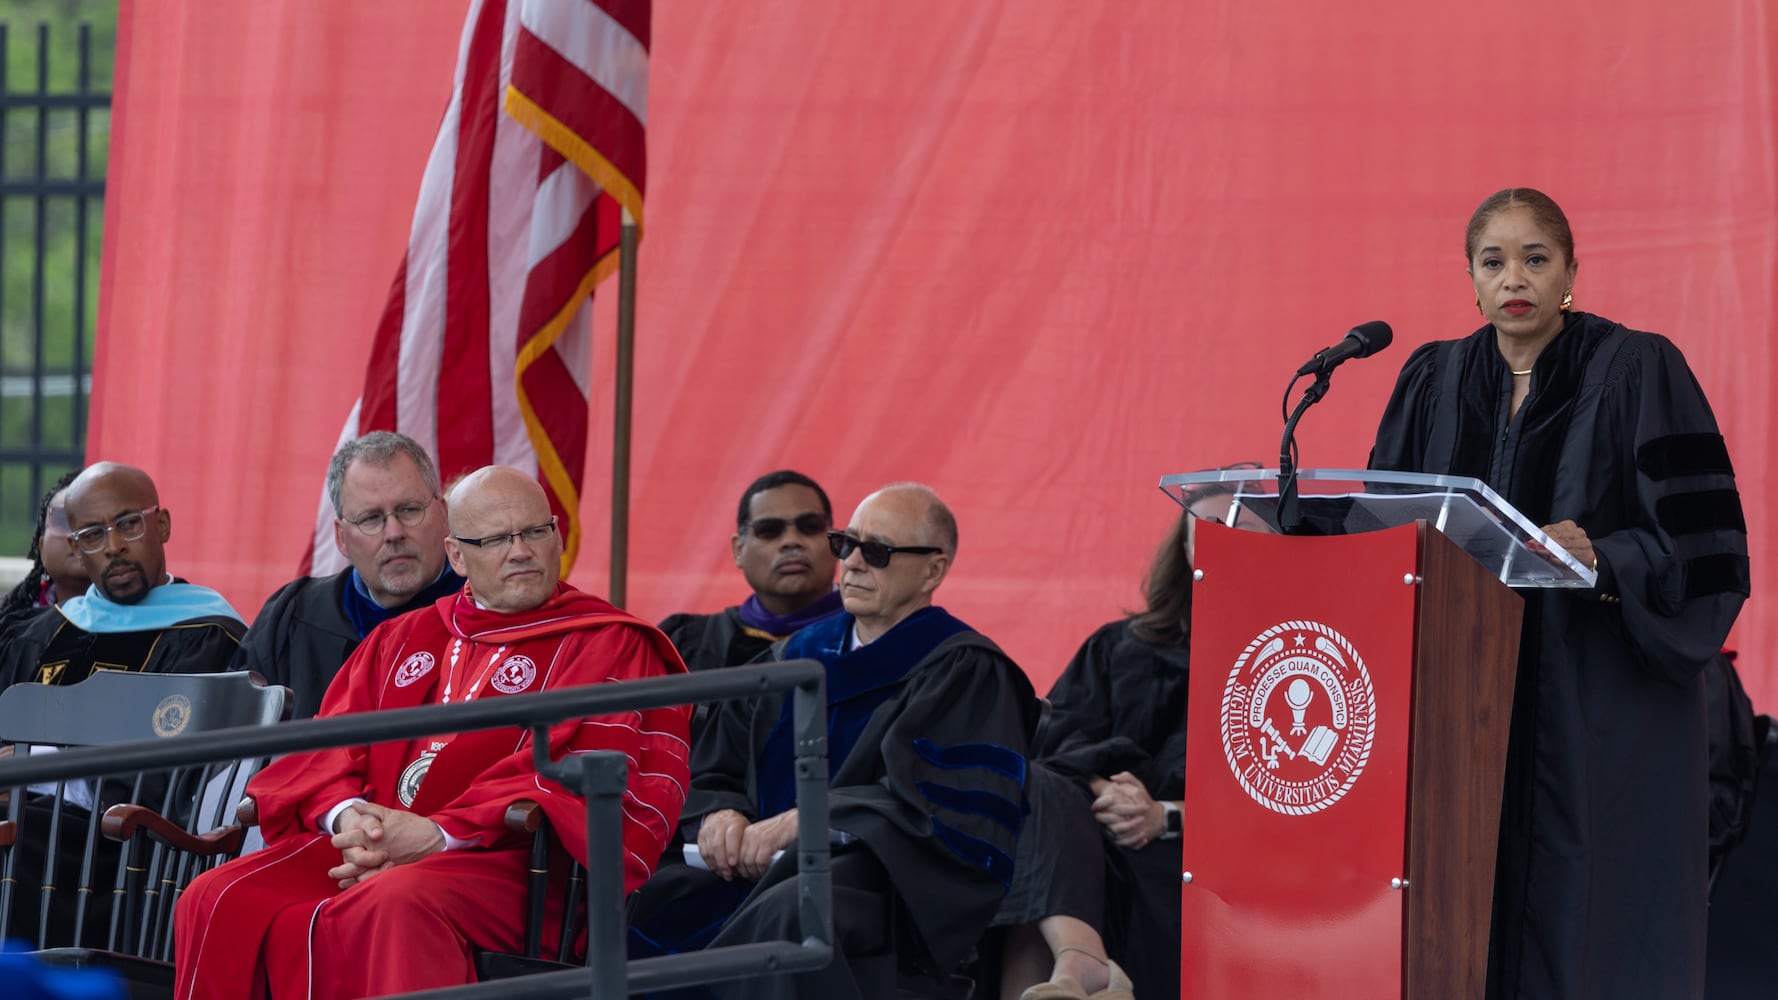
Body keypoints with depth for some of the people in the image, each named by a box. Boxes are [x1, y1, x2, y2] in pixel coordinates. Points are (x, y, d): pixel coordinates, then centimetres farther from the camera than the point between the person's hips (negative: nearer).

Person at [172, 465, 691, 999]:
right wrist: (344, 812, -8)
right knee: (218, 900, -19)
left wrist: (438, 834, -16)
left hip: (501, 859, -5)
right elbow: (330, 742, 18)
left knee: (395, 905, -39)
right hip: (369, 845, 5)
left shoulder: (607, 644, 8)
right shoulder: (400, 639, 26)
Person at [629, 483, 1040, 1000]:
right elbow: (715, 772, 19)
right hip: (760, 870, 6)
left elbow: (931, 801, -13)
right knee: (642, 902, -20)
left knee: (786, 914, -40)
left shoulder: (966, 674, 1)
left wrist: (803, 821, -18)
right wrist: (721, 816, -5)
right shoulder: (799, 655, 20)